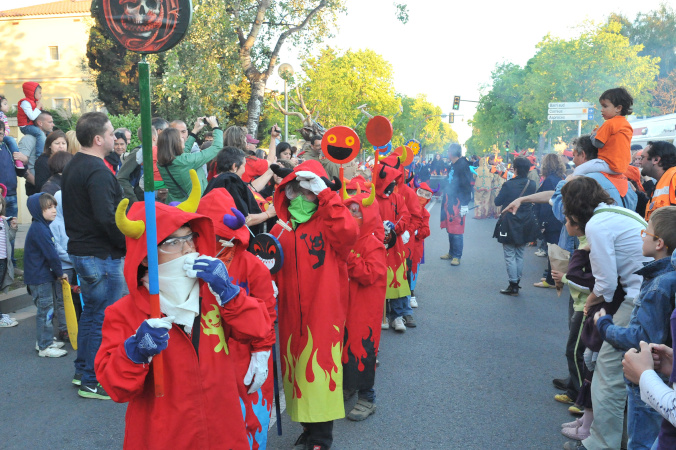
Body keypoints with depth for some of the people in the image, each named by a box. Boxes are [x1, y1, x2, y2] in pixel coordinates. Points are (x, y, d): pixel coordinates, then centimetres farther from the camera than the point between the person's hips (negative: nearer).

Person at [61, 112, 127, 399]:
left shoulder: (73, 166, 13)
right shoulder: (97, 171, -20)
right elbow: (107, 218, -28)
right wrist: (129, 244, -17)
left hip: (81, 250, 10)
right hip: (102, 255, -10)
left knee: (91, 313, 21)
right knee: (104, 319, 0)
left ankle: (82, 372, 33)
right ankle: (93, 382, 10)